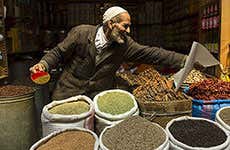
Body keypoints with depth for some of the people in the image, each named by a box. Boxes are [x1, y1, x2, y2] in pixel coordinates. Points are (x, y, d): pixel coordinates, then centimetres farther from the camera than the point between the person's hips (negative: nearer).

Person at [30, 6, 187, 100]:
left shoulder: (125, 44, -6)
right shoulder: (80, 33, -12)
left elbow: (152, 53, -10)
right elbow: (58, 52, -1)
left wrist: (184, 60, -16)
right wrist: (43, 64, -19)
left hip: (99, 96, 2)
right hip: (68, 93, -1)